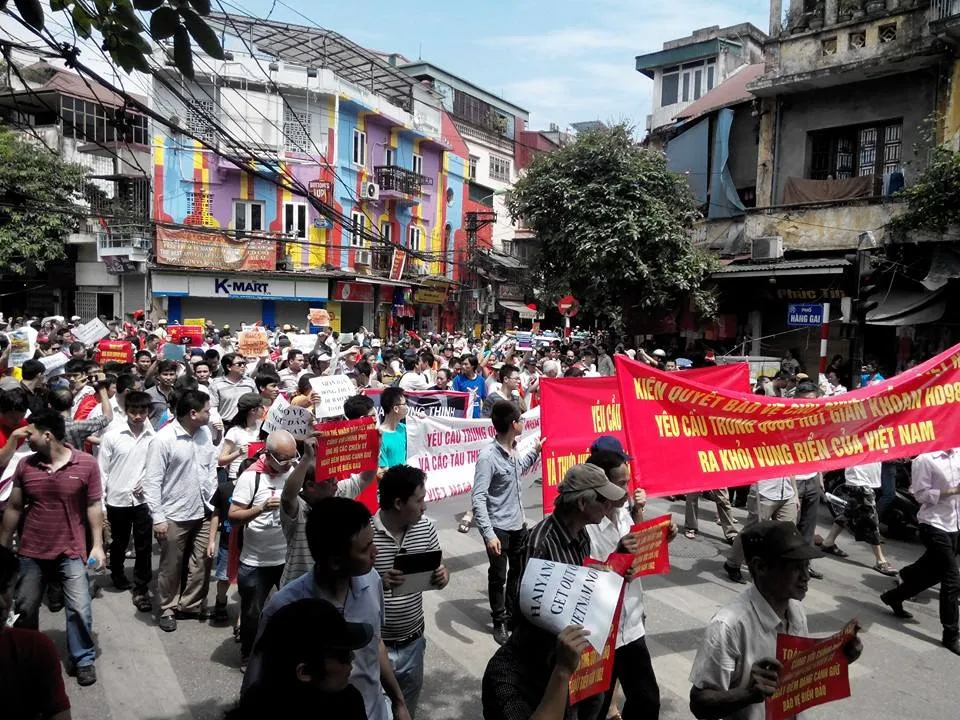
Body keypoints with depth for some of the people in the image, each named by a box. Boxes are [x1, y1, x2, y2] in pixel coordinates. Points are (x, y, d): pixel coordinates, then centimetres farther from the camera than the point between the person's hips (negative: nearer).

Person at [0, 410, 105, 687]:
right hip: (31, 553, 3)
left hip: (71, 552, -3)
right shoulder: (25, 465, -4)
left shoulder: (86, 464, -12)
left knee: (79, 609, 0)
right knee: (25, 609, 16)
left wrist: (97, 545, -8)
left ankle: (84, 659, 19)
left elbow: (93, 506, -6)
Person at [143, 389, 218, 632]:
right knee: (171, 567, 11)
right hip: (174, 516, -5)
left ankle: (191, 605, 31)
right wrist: (157, 517, -14)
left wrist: (214, 501, 8)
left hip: (203, 512, 5)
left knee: (202, 564, 12)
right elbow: (152, 481, -14)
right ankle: (168, 609, 30)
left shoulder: (205, 433, 2)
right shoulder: (163, 439, -17)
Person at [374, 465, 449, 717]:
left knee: (408, 705, 24)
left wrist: (442, 577, -17)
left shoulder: (426, 527, -4)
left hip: (413, 640, 5)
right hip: (376, 644, -5)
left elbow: (437, 570, 6)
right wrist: (377, 583, -35)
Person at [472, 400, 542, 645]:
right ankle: (500, 623, 29)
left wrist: (535, 451, 23)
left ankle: (513, 615, 40)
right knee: (498, 577, 10)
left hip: (518, 524, 8)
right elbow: (478, 499, -27)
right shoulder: (488, 456, -26)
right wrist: (488, 534, -32)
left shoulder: (513, 449, -1)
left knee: (519, 572, 21)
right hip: (499, 528, -8)